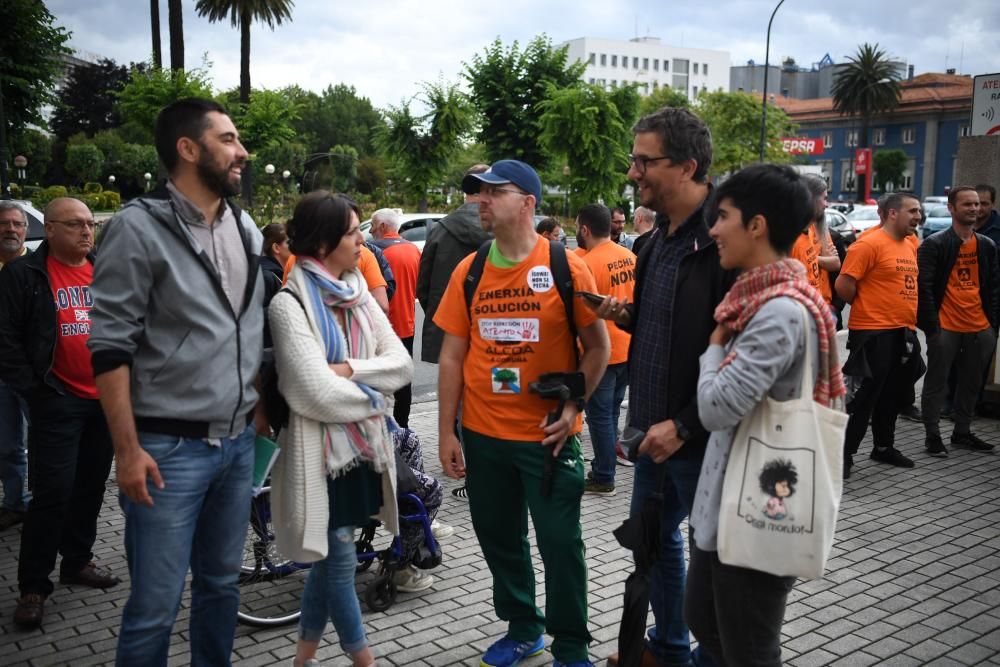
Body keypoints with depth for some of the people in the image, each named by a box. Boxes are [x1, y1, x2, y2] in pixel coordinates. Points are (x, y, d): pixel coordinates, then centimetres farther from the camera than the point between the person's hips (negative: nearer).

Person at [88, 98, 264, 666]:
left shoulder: (246, 228, 10)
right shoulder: (140, 226, -10)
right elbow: (111, 345, -11)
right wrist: (128, 447, -15)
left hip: (238, 442, 6)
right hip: (170, 447, -6)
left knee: (222, 585, 17)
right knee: (156, 607, 2)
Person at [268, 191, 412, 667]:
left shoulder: (359, 295, 6)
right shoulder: (289, 305, -16)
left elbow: (402, 364, -1)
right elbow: (319, 394, -22)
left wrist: (349, 369, -16)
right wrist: (372, 396, -8)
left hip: (361, 446, 7)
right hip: (324, 451, -7)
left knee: (329, 557, 17)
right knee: (340, 559, 6)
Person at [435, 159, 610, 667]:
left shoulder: (565, 266, -7)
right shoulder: (468, 271, 3)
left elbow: (598, 347, -2)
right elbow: (452, 356, 4)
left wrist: (573, 406, -13)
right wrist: (446, 432, 2)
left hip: (548, 435, -4)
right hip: (483, 435, 4)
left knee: (559, 542, 5)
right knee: (498, 538, 16)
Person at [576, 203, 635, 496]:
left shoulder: (587, 263, -18)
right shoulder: (630, 257, 4)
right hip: (629, 347, 7)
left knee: (599, 415, 4)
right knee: (612, 411, 18)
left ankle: (604, 479, 11)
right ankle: (603, 466, 28)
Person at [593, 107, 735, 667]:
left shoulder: (723, 238, -20)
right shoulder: (662, 236, 9)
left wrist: (684, 425, -21)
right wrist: (627, 316, 0)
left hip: (700, 434, -9)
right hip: (656, 426, 10)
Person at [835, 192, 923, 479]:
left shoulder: (910, 246, 12)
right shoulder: (869, 244, -14)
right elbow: (844, 285, -17)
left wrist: (904, 313, 12)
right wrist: (866, 307, -2)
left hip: (904, 332, 8)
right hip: (874, 333, -8)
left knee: (893, 394, 17)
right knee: (868, 395, -4)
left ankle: (884, 447, 32)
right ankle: (845, 453, 5)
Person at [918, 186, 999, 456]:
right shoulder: (934, 244, -6)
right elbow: (923, 287, -10)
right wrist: (931, 324, -14)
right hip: (945, 328, -5)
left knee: (972, 383, 14)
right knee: (937, 382, 3)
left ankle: (962, 432, 28)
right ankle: (932, 435, 13)